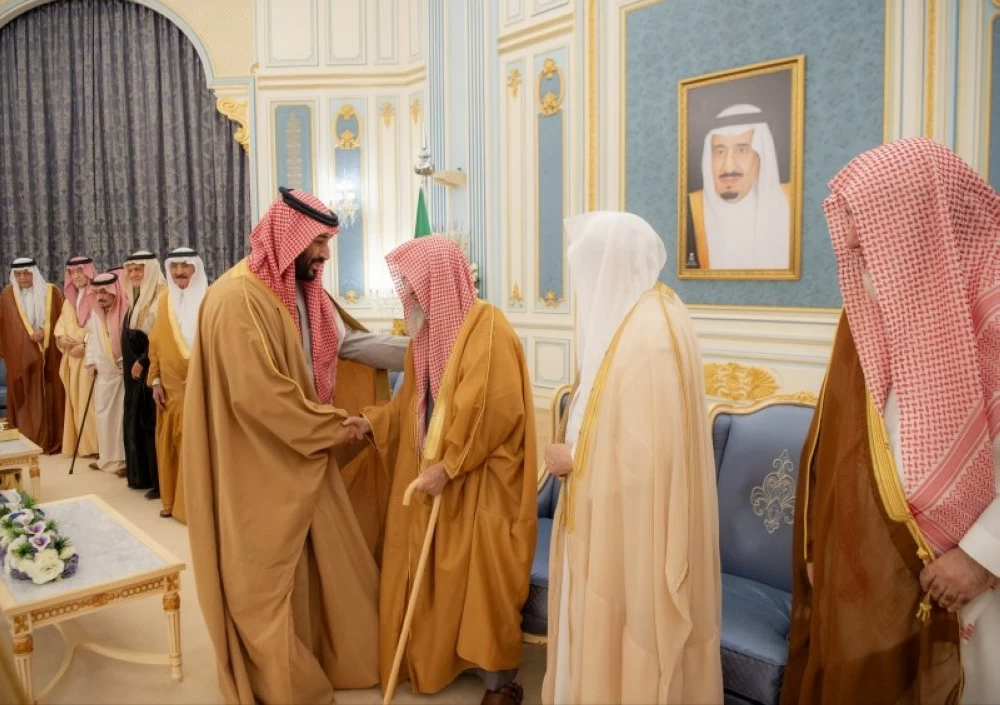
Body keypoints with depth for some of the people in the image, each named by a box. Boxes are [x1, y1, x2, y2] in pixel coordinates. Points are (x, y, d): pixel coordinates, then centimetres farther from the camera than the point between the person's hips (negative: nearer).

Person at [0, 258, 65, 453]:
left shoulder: (52, 292, 1)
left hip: (49, 355, 0)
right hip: (21, 356, 0)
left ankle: (53, 440, 11)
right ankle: (27, 442, 10)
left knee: (51, 397, 3)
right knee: (26, 399, 3)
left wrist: (44, 331, -14)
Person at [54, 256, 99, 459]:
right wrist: (61, 337, -2)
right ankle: (80, 442, 14)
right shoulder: (69, 299, 19)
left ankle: (93, 443, -2)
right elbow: (61, 323, 19)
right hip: (72, 356, 8)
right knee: (74, 398, 8)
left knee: (89, 398, -8)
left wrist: (84, 345, -18)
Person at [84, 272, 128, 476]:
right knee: (104, 414, 11)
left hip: (124, 371, -6)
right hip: (103, 372, 7)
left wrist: (126, 362, -16)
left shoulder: (127, 311, -15)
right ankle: (108, 457, 23)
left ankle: (124, 459, 6)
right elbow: (91, 338, 16)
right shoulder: (95, 313, 7)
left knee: (123, 414, -2)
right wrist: (91, 362, 9)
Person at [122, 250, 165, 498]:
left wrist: (142, 362, -15)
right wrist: (132, 363, 10)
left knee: (153, 424, -6)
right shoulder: (136, 298, 15)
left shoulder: (162, 296, -13)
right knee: (138, 422, 12)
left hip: (153, 369, -9)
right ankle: (143, 475, 21)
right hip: (136, 370, 9)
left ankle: (162, 481, 1)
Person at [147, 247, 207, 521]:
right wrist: (155, 380, 5)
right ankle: (173, 500, 22)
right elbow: (156, 344, 12)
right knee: (170, 442, 9)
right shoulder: (165, 301, 10)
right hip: (171, 386, 5)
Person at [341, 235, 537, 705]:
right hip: (432, 474, 8)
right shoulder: (429, 330, 8)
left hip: (479, 483, -7)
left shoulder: (487, 328, -17)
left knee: (479, 580, 2)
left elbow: (494, 410, -23)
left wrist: (448, 465, -22)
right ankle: (436, 659, 33)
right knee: (433, 575, 14)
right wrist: (373, 423, 1)